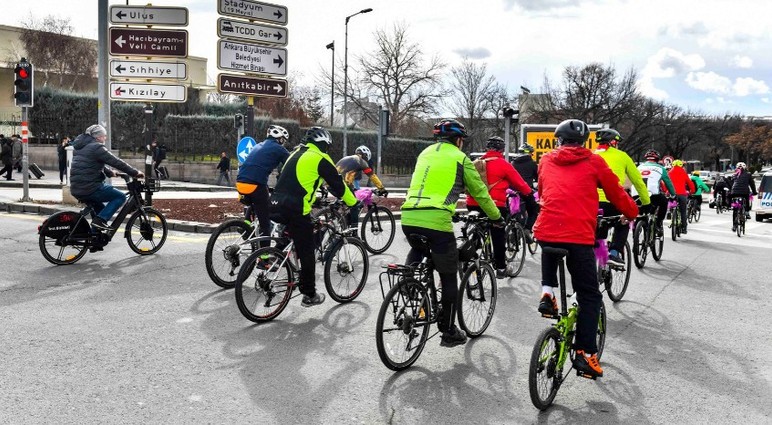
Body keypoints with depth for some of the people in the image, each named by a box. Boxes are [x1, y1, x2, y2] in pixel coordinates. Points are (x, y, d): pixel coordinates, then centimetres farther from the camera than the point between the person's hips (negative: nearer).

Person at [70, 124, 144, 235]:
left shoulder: (80, 146, 18)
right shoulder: (96, 147, -11)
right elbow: (116, 162, -13)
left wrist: (110, 173, 32)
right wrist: (135, 173, -8)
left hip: (76, 190, 10)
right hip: (90, 188, -10)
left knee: (100, 209, 27)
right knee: (120, 197, -1)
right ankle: (100, 220, -13)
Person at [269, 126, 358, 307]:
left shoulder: (297, 153, 22)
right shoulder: (320, 159, -1)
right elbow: (338, 185, 3)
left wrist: (314, 198, 46)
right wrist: (353, 202, 17)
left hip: (277, 205, 8)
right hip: (295, 210, -8)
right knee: (307, 253, 5)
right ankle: (309, 295, 12)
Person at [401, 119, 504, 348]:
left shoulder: (425, 153, 24)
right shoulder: (459, 158, 9)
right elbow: (479, 192, 14)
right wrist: (496, 217, 27)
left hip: (408, 217, 5)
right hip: (436, 220, -5)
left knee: (416, 250, 37)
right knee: (449, 278, 10)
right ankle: (448, 332, 19)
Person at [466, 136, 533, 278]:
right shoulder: (503, 164, -4)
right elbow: (519, 183, 3)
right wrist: (530, 194, 20)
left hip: (473, 205, 5)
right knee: (498, 237, 7)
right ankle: (500, 267, 14)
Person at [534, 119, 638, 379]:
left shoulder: (546, 161, 15)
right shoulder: (594, 162, 9)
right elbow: (616, 193, 17)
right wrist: (632, 213, 35)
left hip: (545, 231, 3)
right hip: (578, 235, -3)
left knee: (550, 249, 39)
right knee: (589, 296, 8)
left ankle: (547, 293, 20)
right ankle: (585, 354, 2)